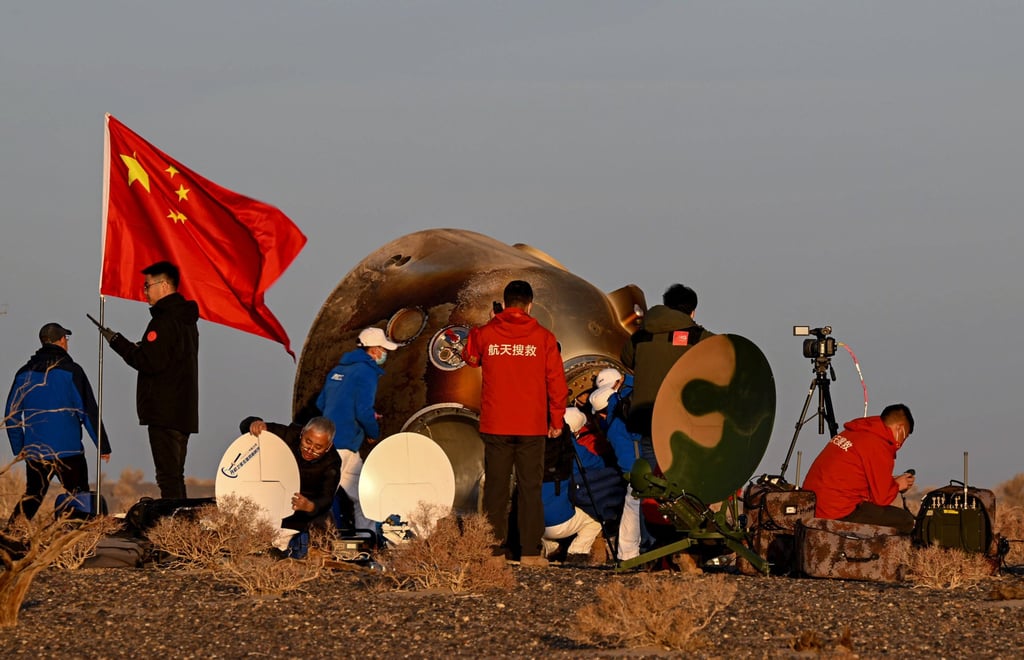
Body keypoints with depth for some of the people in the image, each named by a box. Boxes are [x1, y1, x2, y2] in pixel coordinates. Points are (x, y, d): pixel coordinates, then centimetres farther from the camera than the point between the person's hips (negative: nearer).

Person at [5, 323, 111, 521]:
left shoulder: (24, 373, 8)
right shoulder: (71, 371, -6)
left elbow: (11, 415, 11)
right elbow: (88, 412, -6)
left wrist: (19, 449, 19)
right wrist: (103, 446, -1)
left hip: (34, 452, 4)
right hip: (68, 451, -4)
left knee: (31, 497, 13)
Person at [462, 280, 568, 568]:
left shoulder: (485, 333, 0)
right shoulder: (543, 337, -2)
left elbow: (470, 357, 21)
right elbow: (557, 381, 0)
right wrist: (557, 421, 9)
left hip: (495, 425, 1)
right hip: (532, 426, -1)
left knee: (495, 488, 6)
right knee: (530, 488, 1)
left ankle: (495, 550, 4)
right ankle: (530, 551, -3)